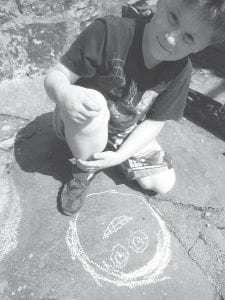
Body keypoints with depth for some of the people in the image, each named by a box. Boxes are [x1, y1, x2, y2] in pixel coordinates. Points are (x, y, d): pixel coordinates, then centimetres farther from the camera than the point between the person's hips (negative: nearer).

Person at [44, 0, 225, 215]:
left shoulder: (180, 71, -16)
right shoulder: (109, 32, -28)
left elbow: (154, 122, -11)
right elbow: (55, 75, -23)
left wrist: (120, 156, -23)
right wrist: (64, 94, -48)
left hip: (126, 134, 4)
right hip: (79, 123, -3)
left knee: (164, 184, 0)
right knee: (92, 103, -39)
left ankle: (108, 150, 18)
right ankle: (85, 169, -8)